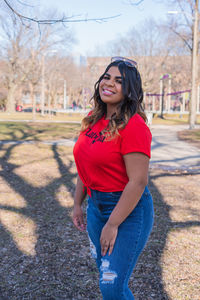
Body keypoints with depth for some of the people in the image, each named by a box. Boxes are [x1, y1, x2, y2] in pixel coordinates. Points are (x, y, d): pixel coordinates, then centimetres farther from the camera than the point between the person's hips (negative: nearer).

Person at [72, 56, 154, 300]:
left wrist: (112, 225, -20)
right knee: (105, 276, 21)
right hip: (96, 205, 8)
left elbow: (138, 182, -23)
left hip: (129, 209, -8)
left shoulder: (134, 126, -20)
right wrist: (77, 204, 14)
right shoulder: (93, 119, 4)